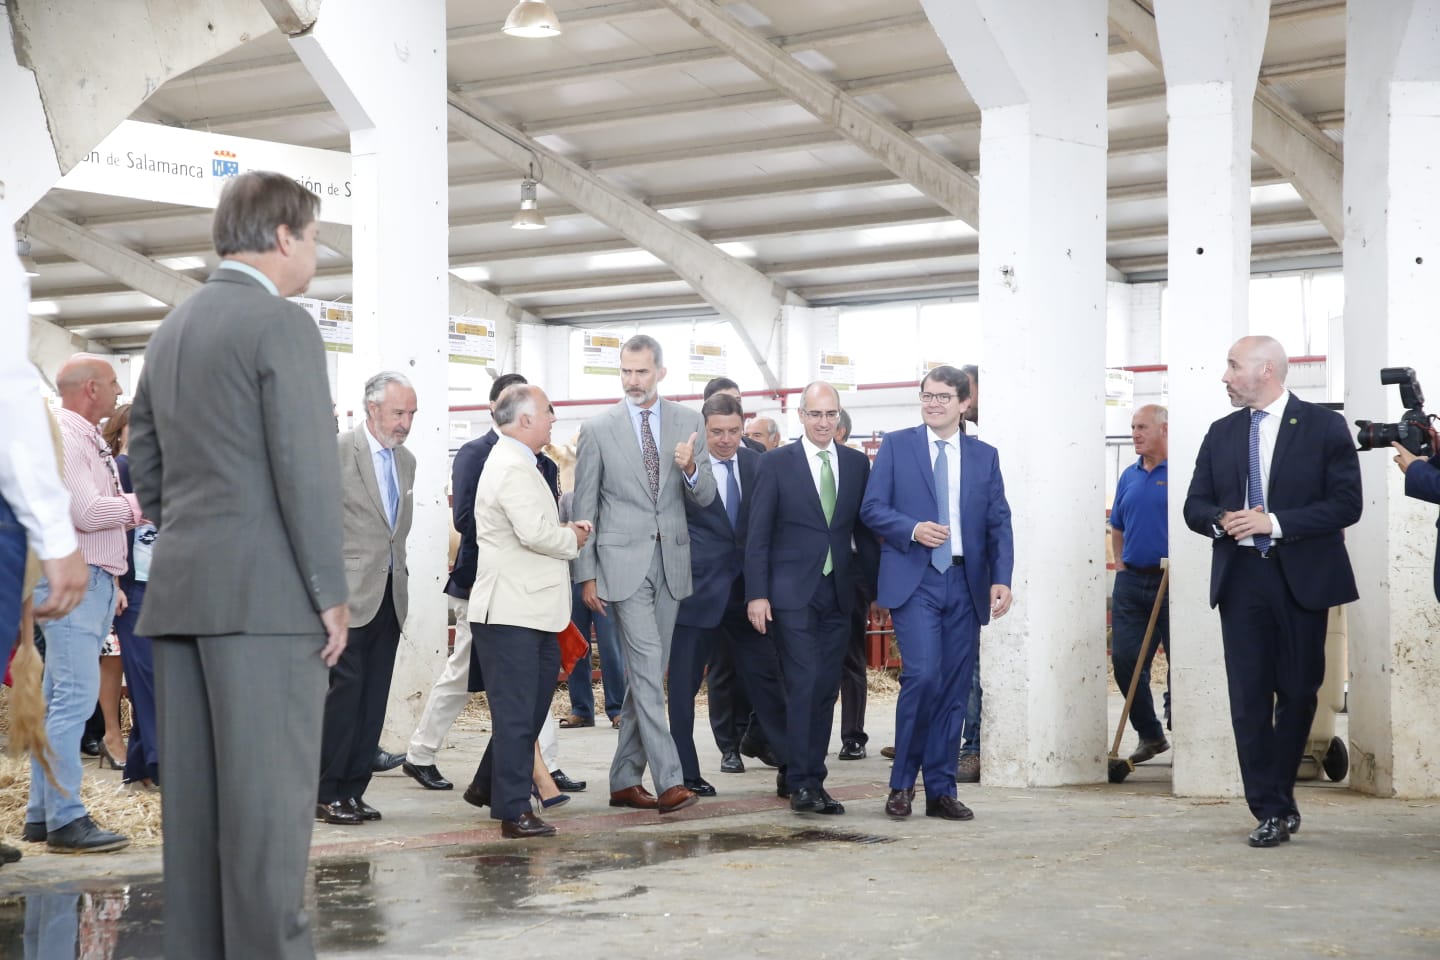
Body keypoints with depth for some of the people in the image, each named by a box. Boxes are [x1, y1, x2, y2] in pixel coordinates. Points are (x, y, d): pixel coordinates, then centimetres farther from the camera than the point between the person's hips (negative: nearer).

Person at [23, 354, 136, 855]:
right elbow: (87, 513, -22)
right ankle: (65, 820, -11)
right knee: (75, 697, -12)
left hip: (92, 582, 10)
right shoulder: (63, 438, -12)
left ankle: (42, 815, 14)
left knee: (57, 700, 10)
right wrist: (140, 502, -8)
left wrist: (110, 583, 22)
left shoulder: (87, 440, 19)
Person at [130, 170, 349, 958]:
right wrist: (331, 593, -10)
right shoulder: (282, 325, -8)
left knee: (194, 795, 8)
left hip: (179, 592, 8)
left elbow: (146, 468, 19)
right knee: (269, 795, -6)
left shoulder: (171, 331, 17)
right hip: (265, 594, -8)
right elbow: (308, 470, -14)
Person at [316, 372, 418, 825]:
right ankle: (326, 793, 3)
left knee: (373, 700, 7)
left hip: (390, 596, 7)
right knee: (343, 693, -6)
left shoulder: (406, 461, 15)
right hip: (351, 595, -7)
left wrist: (399, 574, 15)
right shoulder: (337, 452, -8)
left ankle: (353, 790, 14)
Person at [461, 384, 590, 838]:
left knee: (530, 704, 17)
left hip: (531, 609, 10)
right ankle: (514, 811, 0)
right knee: (516, 711, -5)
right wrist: (573, 538, -7)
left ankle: (489, 786, 28)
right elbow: (535, 533, -26)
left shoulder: (515, 464, 19)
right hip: (510, 611, -10)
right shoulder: (513, 469, -17)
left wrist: (563, 530, 6)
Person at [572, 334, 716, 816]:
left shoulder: (689, 423, 6)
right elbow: (584, 508, 2)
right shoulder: (598, 429, 0)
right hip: (623, 560, -3)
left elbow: (705, 498, 5)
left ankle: (625, 779, 18)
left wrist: (690, 470, -17)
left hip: (672, 560, 3)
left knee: (646, 673, 9)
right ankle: (668, 780, -13)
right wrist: (586, 574, -2)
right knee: (647, 670, -12)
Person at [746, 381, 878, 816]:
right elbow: (757, 534, -2)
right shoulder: (776, 463, -1)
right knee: (803, 684, -11)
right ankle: (801, 783, -5)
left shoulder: (857, 463, 10)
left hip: (837, 593, 4)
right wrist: (756, 594, -9)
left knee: (826, 689, 5)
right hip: (792, 593, -4)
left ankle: (812, 781, 13)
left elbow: (865, 530, 13)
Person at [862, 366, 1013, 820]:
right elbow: (872, 508, 2)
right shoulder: (896, 446, 6)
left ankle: (941, 790, 12)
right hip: (914, 579, -3)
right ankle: (902, 782, -1)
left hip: (965, 583, 3)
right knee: (923, 674, -17)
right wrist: (913, 529, -16)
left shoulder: (984, 456, 13)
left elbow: (999, 523, 8)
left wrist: (1001, 579, -4)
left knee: (954, 689, 4)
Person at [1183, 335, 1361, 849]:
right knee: (1249, 698, -2)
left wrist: (1274, 522, -17)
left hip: (1302, 579, -3)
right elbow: (1195, 506, 12)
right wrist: (1222, 519, -11)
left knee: (1298, 692, 6)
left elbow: (1346, 504, -9)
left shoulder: (1324, 426, -2)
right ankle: (1271, 810, 4)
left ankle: (1277, 796, 23)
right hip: (1240, 579, 3)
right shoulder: (1221, 434, 11)